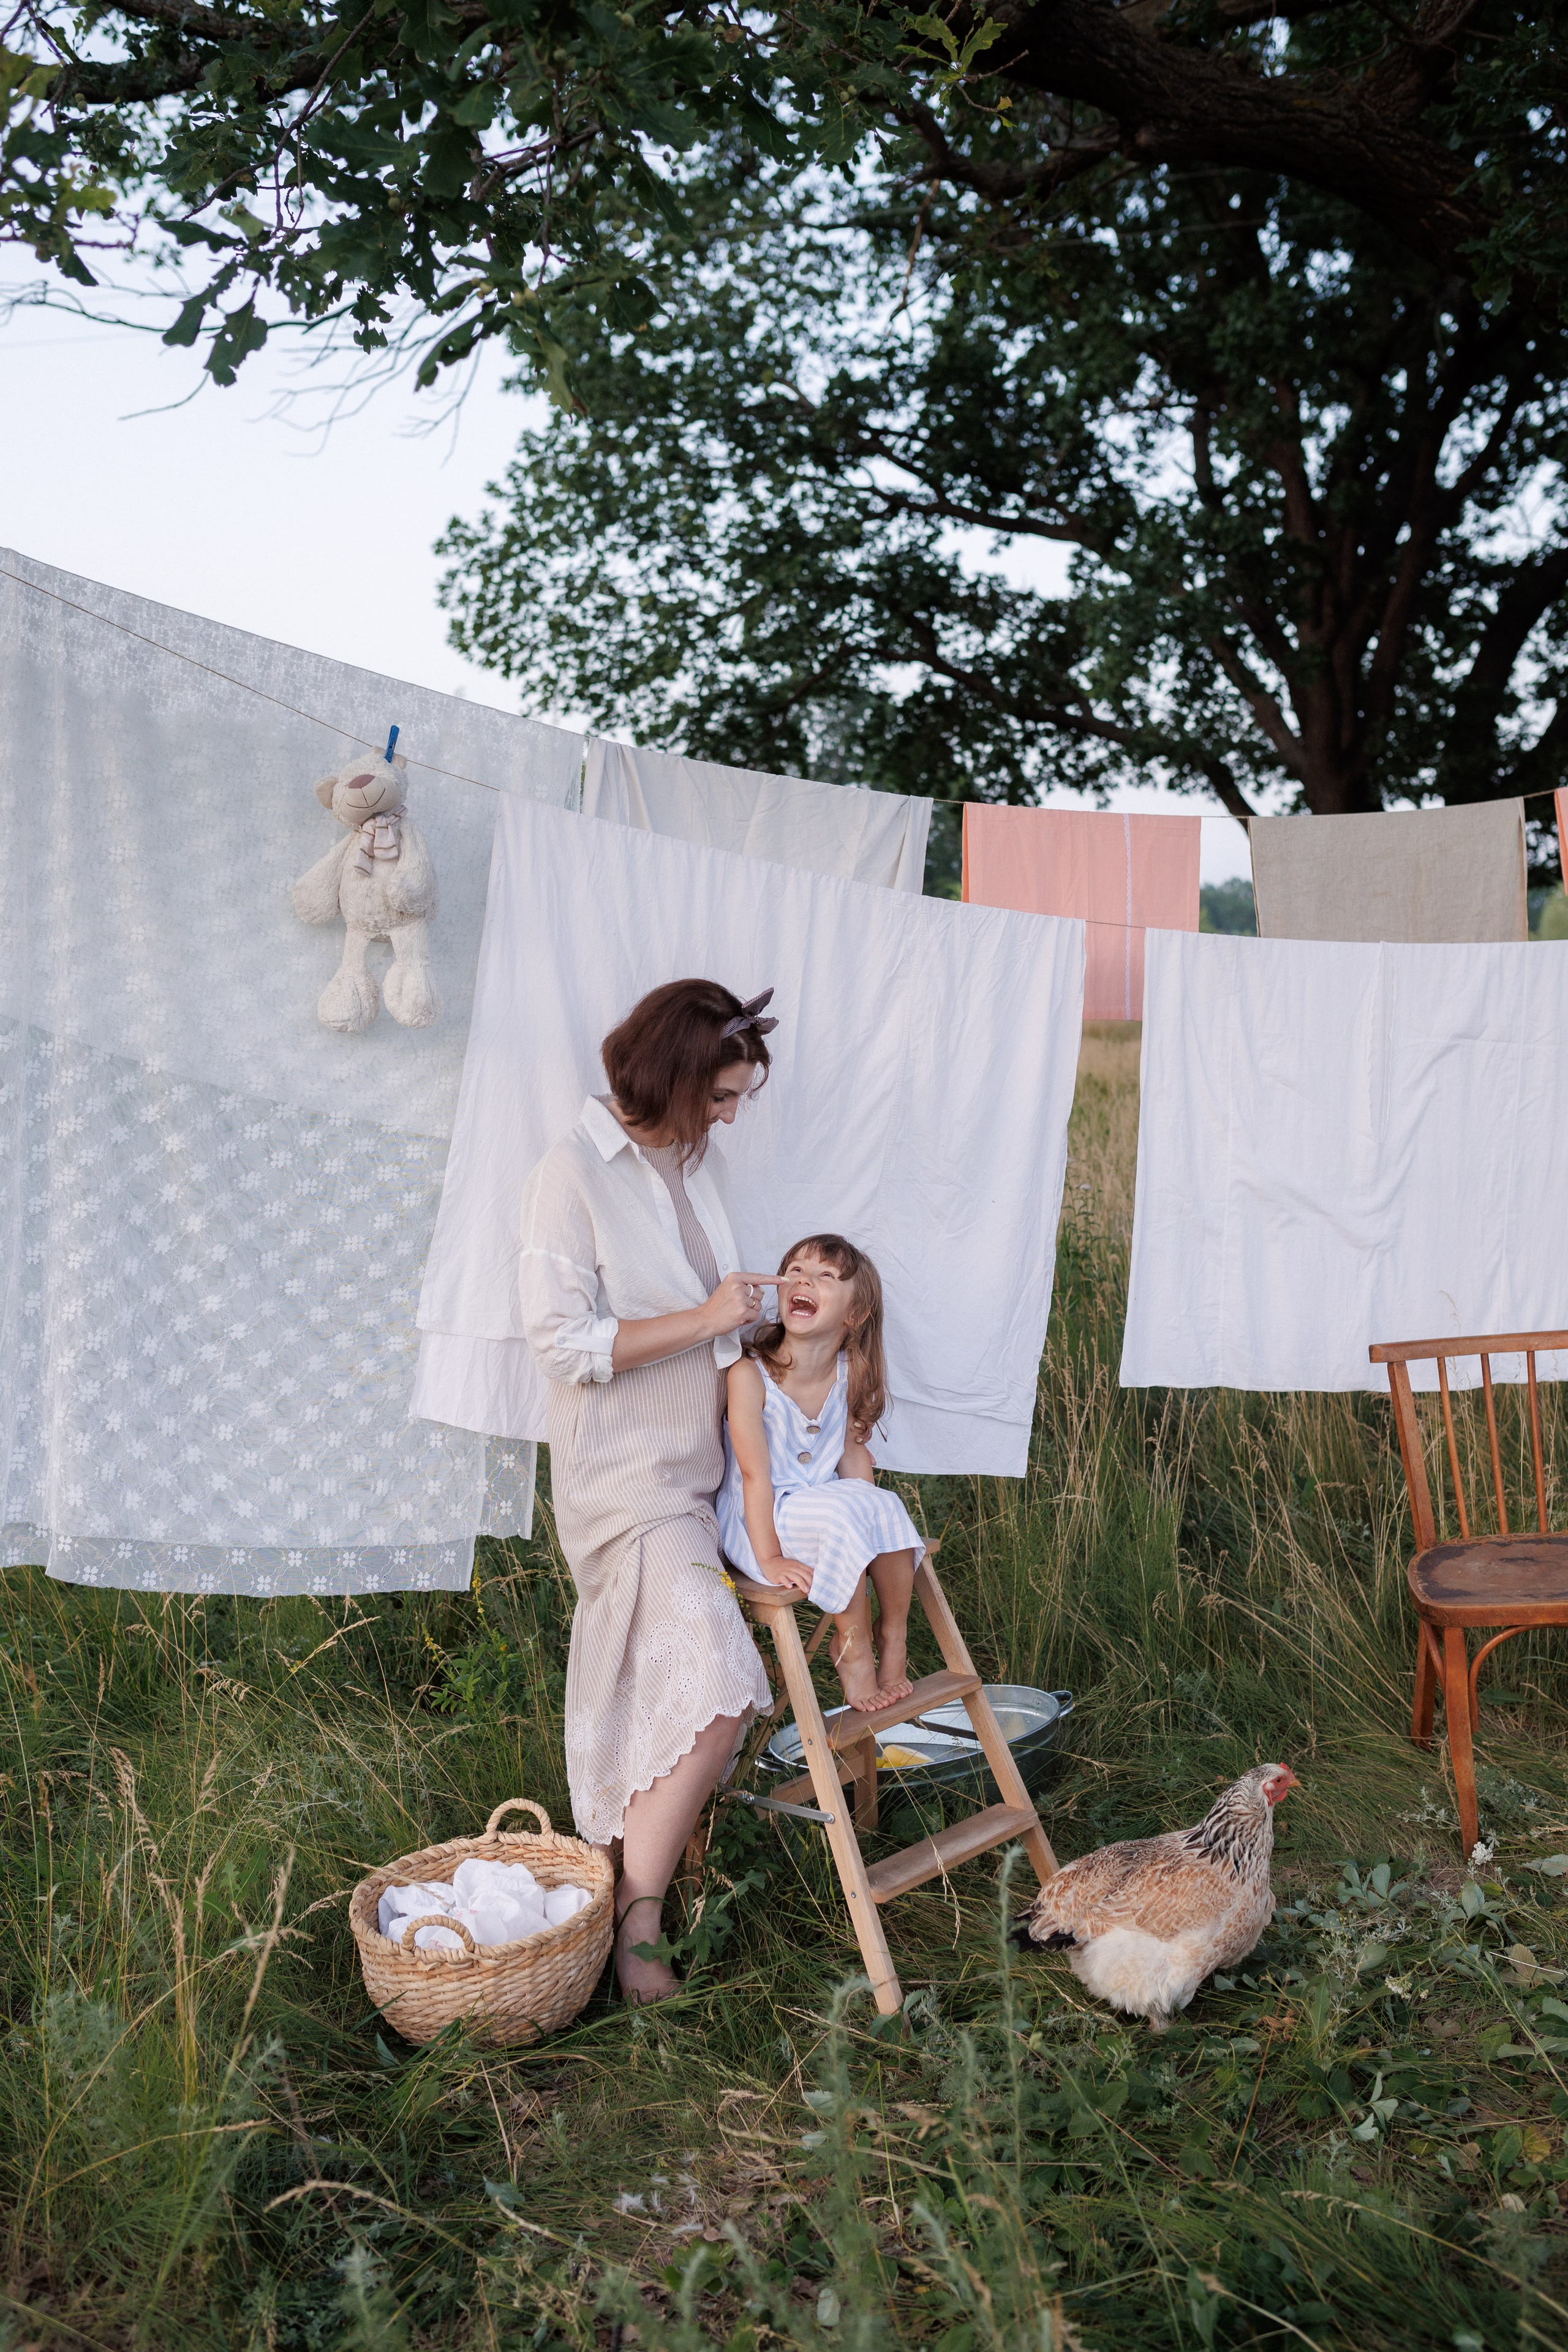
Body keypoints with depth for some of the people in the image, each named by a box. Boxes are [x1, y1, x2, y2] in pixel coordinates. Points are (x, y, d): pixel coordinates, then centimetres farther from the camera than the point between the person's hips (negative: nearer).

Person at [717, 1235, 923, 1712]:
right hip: (762, 1520, -5)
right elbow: (756, 1475, -20)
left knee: (886, 1506, -23)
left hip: (829, 1503, 5)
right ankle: (852, 1651, -8)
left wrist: (874, 1515, -8)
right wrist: (770, 1559, -22)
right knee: (844, 1516, -30)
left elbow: (853, 1453, 5)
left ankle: (893, 1638, -2)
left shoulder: (851, 1374, -4)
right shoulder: (749, 1375, -20)